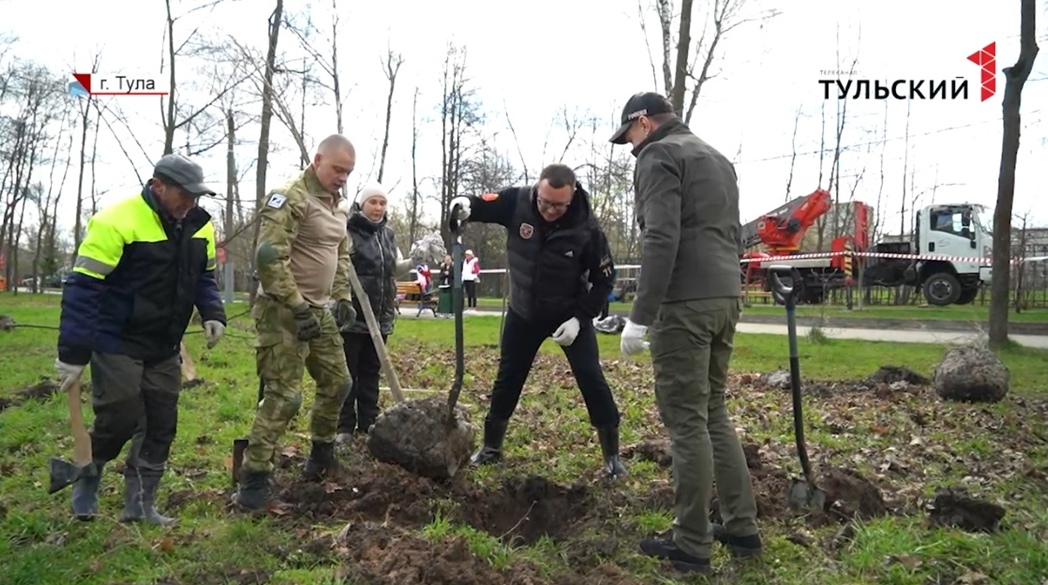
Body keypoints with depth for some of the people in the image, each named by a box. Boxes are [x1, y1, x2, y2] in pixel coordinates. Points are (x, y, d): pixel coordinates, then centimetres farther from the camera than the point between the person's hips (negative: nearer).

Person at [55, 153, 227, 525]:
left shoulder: (198, 225, 2)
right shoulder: (118, 221, -19)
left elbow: (203, 276, 16)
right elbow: (83, 287, -19)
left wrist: (212, 312, -4)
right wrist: (73, 351, -20)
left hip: (164, 347, 6)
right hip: (117, 344, -6)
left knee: (161, 425, 6)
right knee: (119, 420, -4)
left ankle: (140, 504, 18)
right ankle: (87, 475, 27)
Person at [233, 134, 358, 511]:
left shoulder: (338, 205, 13)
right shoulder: (291, 198, -16)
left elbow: (342, 255, 24)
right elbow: (269, 258, -23)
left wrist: (343, 298, 13)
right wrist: (298, 307, -22)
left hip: (319, 310, 9)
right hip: (284, 312, -9)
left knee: (337, 383, 17)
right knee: (284, 396, -9)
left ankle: (321, 459, 36)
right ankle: (253, 485, -1)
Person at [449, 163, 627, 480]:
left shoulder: (587, 227, -24)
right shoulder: (517, 201, -20)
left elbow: (603, 278, -14)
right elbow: (482, 204, -9)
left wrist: (580, 317, -20)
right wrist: (466, 205, -34)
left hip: (570, 314, -2)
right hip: (524, 313, 2)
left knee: (591, 379, -6)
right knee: (508, 379, 10)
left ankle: (612, 457, 5)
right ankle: (491, 447, 28)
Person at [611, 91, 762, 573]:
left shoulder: (659, 155, -5)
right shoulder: (717, 158, 23)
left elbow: (661, 240, -17)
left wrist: (639, 316, -17)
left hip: (685, 303, -9)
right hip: (726, 298, 9)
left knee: (686, 420, -3)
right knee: (712, 412, 17)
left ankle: (692, 544, 5)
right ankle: (742, 526, 21)